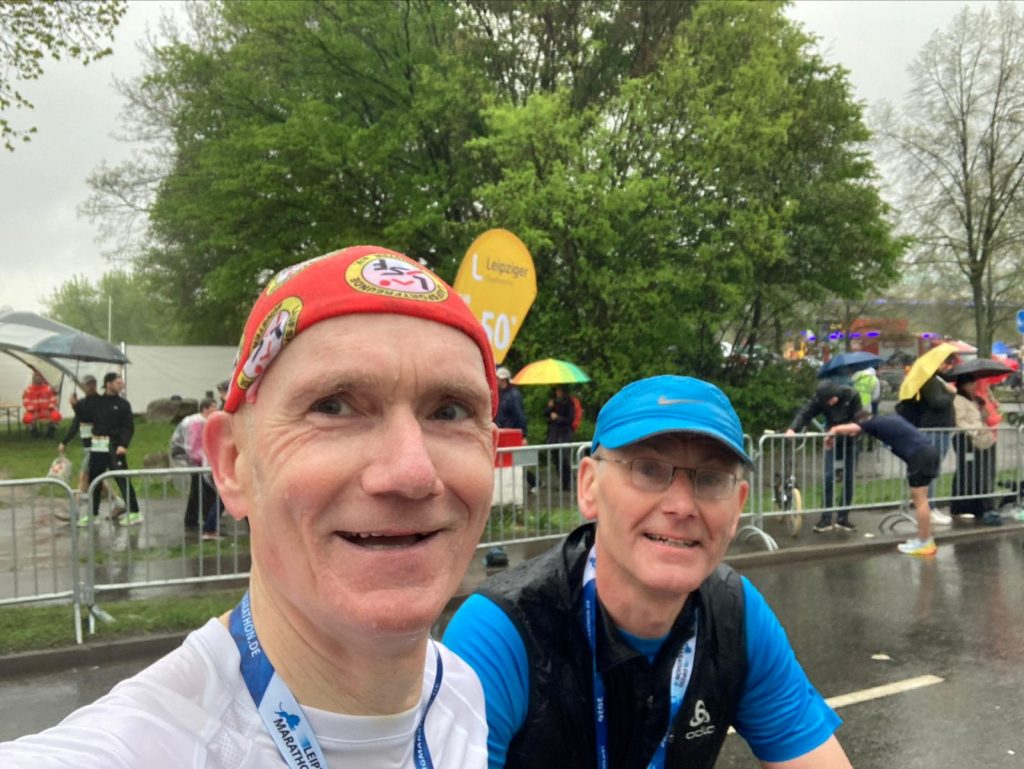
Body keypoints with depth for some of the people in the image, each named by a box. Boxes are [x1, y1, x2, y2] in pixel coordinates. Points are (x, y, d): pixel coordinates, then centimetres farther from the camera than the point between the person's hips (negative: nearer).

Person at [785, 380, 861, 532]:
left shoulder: (852, 395, -19)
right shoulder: (819, 398, -15)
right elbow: (805, 413, -25)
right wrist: (793, 429, -43)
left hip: (850, 441, 0)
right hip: (832, 440, 0)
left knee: (848, 480, 3)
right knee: (828, 477, -11)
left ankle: (843, 518, 13)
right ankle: (826, 519, -6)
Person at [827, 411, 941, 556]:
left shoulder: (872, 423, 3)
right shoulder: (889, 417, 24)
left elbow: (837, 428, -1)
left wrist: (830, 435, 21)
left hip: (919, 455, -8)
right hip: (927, 451, 8)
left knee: (920, 500, -1)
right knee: (918, 498, 17)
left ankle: (924, 544, 5)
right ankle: (925, 539, 22)